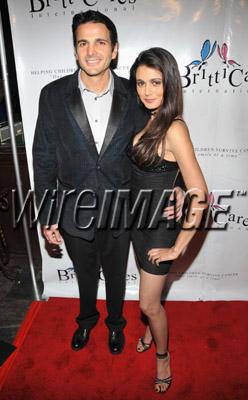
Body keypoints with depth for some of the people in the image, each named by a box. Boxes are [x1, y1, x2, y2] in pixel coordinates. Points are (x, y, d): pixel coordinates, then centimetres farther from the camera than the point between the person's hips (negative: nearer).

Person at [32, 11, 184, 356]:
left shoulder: (133, 96, -10)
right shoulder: (53, 95, -11)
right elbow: (44, 159, -7)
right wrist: (46, 217, -5)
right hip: (74, 212, 0)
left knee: (116, 275, 23)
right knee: (85, 274, 25)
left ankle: (115, 322, 54)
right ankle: (87, 319, 57)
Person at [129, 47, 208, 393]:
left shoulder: (174, 128, -24)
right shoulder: (147, 120, 0)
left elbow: (199, 195, -27)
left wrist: (177, 248, -20)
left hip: (161, 224, -7)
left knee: (149, 303, 9)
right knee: (151, 292, 27)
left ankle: (163, 355, 38)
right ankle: (152, 329, 54)